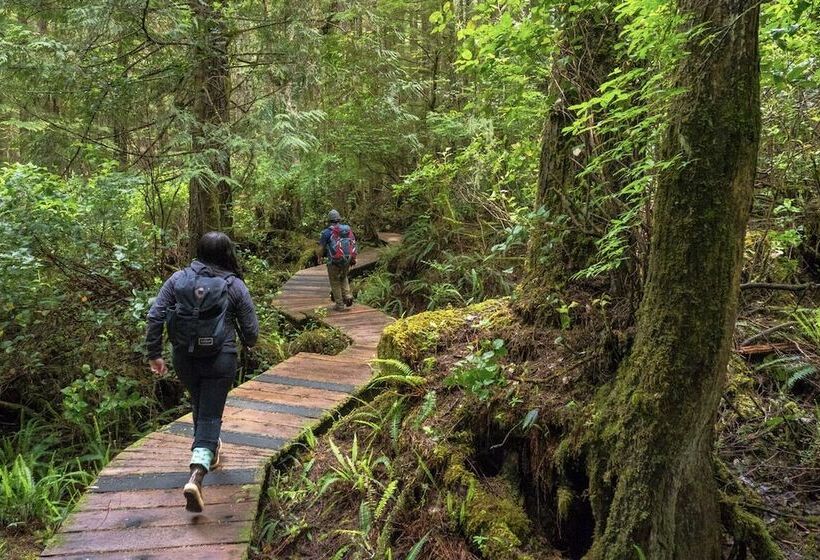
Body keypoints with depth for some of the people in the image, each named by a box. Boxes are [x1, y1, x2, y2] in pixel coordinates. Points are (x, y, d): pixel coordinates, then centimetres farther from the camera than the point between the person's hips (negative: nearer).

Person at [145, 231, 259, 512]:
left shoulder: (178, 278, 0)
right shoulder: (235, 286, -7)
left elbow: (155, 316, -3)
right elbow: (251, 329, -4)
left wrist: (154, 353, 6)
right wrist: (248, 342, 19)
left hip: (184, 359, 3)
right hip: (220, 361, -3)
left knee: (199, 406, 27)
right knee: (210, 415, 2)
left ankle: (208, 450, 47)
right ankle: (196, 475, -15)